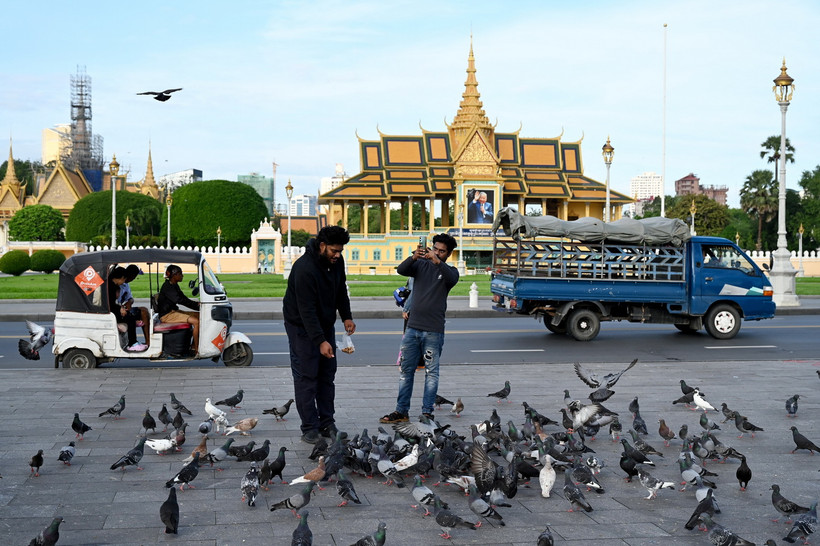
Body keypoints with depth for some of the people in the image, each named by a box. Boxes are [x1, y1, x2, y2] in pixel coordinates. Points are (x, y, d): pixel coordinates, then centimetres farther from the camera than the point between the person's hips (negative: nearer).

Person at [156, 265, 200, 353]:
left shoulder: (174, 286, 14)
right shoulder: (167, 286, -15)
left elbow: (185, 299, 14)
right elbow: (178, 300, -25)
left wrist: (197, 305, -2)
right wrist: (197, 304, -24)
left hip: (173, 311, 10)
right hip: (167, 315, -10)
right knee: (196, 321, -24)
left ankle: (193, 345, 2)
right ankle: (197, 349, -19)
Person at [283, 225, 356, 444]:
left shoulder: (336, 261, -5)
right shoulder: (304, 269, -29)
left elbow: (341, 290, 12)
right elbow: (307, 310, -30)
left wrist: (346, 316, 0)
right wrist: (320, 341, -33)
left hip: (325, 324, 8)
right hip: (302, 326, -8)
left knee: (328, 375, 8)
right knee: (306, 376, -6)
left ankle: (327, 423, 15)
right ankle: (309, 428, -1)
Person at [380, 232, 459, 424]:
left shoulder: (449, 271, 4)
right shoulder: (421, 265, 10)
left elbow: (452, 278, -20)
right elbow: (401, 270, -7)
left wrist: (437, 261, -35)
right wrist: (413, 258, -26)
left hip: (433, 331, -3)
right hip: (413, 327, 3)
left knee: (431, 372, 0)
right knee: (406, 370, 6)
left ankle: (427, 412, 5)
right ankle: (401, 411, 12)